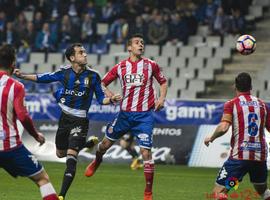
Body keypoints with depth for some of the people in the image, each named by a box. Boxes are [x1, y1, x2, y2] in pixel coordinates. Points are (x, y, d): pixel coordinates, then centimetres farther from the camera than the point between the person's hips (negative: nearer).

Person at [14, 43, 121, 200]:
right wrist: (22, 76, -1)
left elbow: (101, 99, -2)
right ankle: (90, 143, 45)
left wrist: (111, 100, -22)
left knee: (71, 157, -16)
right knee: (60, 153, 21)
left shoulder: (93, 75, -10)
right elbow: (44, 78, 6)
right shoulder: (65, 72, -5)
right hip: (65, 118, 4)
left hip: (80, 121, -4)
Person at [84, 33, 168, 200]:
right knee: (106, 143, 14)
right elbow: (103, 83, 12)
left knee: (146, 152, -11)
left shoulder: (150, 65, -1)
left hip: (144, 115, -2)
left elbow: (163, 82, 12)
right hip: (125, 113, 2)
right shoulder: (120, 67, 2)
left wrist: (162, 98, -5)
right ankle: (97, 162, 51)